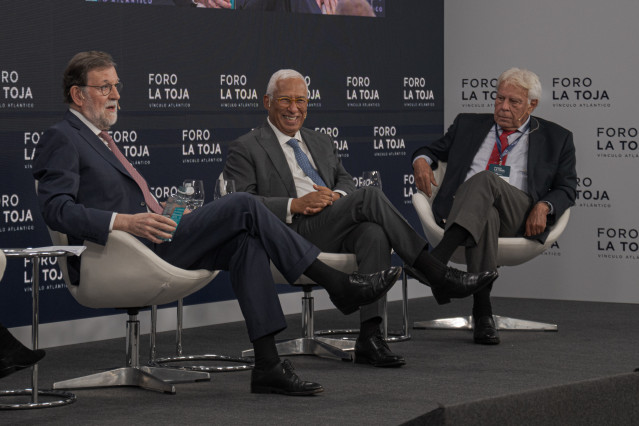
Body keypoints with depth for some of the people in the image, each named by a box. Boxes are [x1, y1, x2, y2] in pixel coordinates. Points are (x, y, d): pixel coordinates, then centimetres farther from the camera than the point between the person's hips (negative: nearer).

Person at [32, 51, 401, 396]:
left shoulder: (99, 139, 27)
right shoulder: (62, 139, -3)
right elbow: (57, 209, -16)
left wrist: (159, 215, 10)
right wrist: (124, 222, -27)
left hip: (148, 248, 9)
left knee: (244, 242, -13)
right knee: (243, 207, -15)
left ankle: (268, 364, -20)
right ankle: (338, 285, -9)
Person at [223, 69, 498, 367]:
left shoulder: (322, 143, 29)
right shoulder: (245, 149, 8)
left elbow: (345, 180, 22)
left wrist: (336, 195, -4)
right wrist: (295, 205, -16)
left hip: (339, 228, 6)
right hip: (293, 233, -5)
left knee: (375, 233, -32)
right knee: (370, 197, -27)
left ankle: (369, 337, -38)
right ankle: (439, 276, -24)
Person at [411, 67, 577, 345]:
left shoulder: (556, 138, 20)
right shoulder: (468, 125, 27)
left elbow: (566, 189, 16)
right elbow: (434, 149, 33)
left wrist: (544, 206, -7)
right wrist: (422, 160, 6)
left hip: (519, 216, -1)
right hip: (462, 207, 1)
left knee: (484, 179, -36)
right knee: (485, 216, -40)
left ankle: (436, 259, -56)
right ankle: (482, 313, -49)